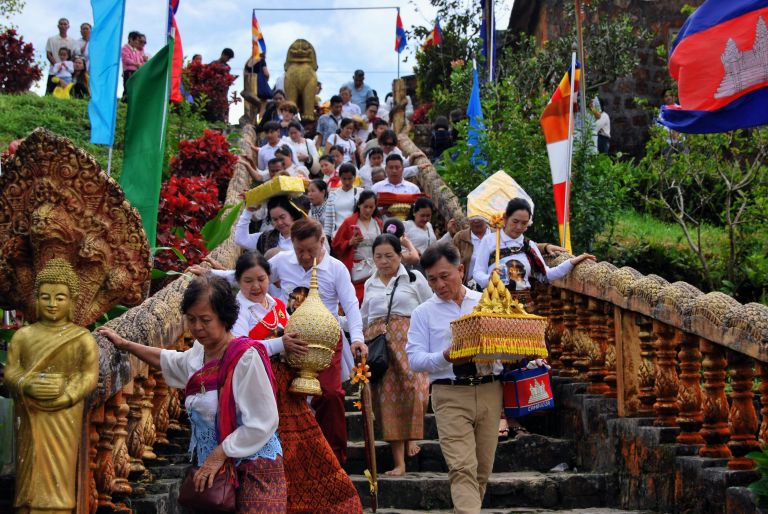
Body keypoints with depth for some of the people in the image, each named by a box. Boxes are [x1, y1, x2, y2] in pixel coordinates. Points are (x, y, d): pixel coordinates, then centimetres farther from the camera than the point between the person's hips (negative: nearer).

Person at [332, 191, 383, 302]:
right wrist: (350, 242, -13)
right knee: (357, 302, -8)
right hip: (356, 270, -3)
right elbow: (336, 246, 2)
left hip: (375, 270, 3)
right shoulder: (349, 222, 1)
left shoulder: (378, 223, 11)